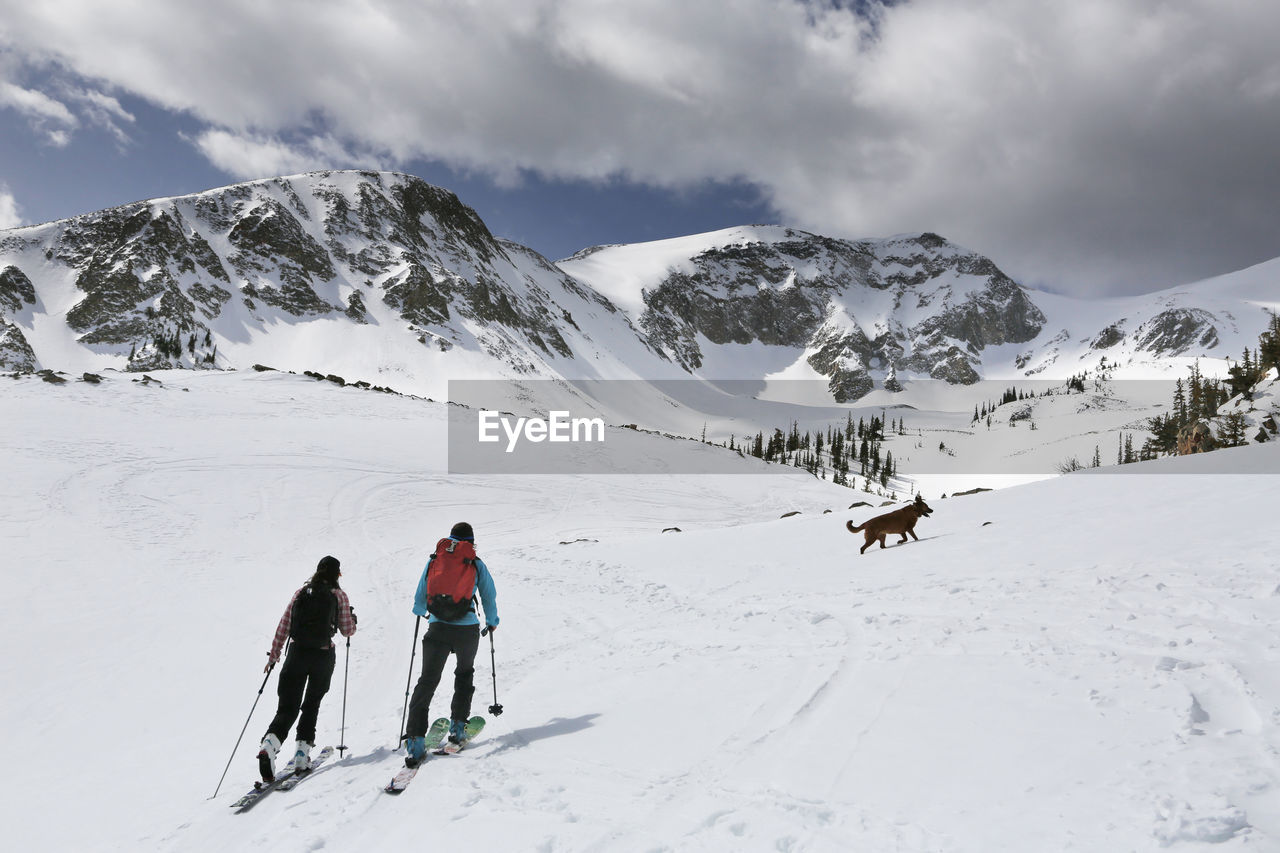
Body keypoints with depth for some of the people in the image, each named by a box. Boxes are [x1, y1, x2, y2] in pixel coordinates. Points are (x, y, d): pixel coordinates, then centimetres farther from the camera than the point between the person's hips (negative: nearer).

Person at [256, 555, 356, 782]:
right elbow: (347, 631, 6)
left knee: (287, 707, 5)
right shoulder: (339, 596, 1)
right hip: (323, 656, -1)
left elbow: (283, 627, 5)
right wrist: (352, 618, 27)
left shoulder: (301, 592, 8)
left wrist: (273, 656, 11)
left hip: (297, 653, 2)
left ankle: (270, 744, -21)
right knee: (311, 705, 18)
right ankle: (302, 752, 10)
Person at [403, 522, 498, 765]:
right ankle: (457, 724, 21)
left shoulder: (433, 561, 9)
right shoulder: (477, 564, 6)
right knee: (464, 674, 25)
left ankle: (415, 739, -7)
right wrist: (491, 622, 32)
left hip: (437, 628, 0)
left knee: (427, 681, 4)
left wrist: (422, 612, 37)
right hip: (467, 629, 0)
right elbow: (490, 598, 14)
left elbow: (419, 599, 14)